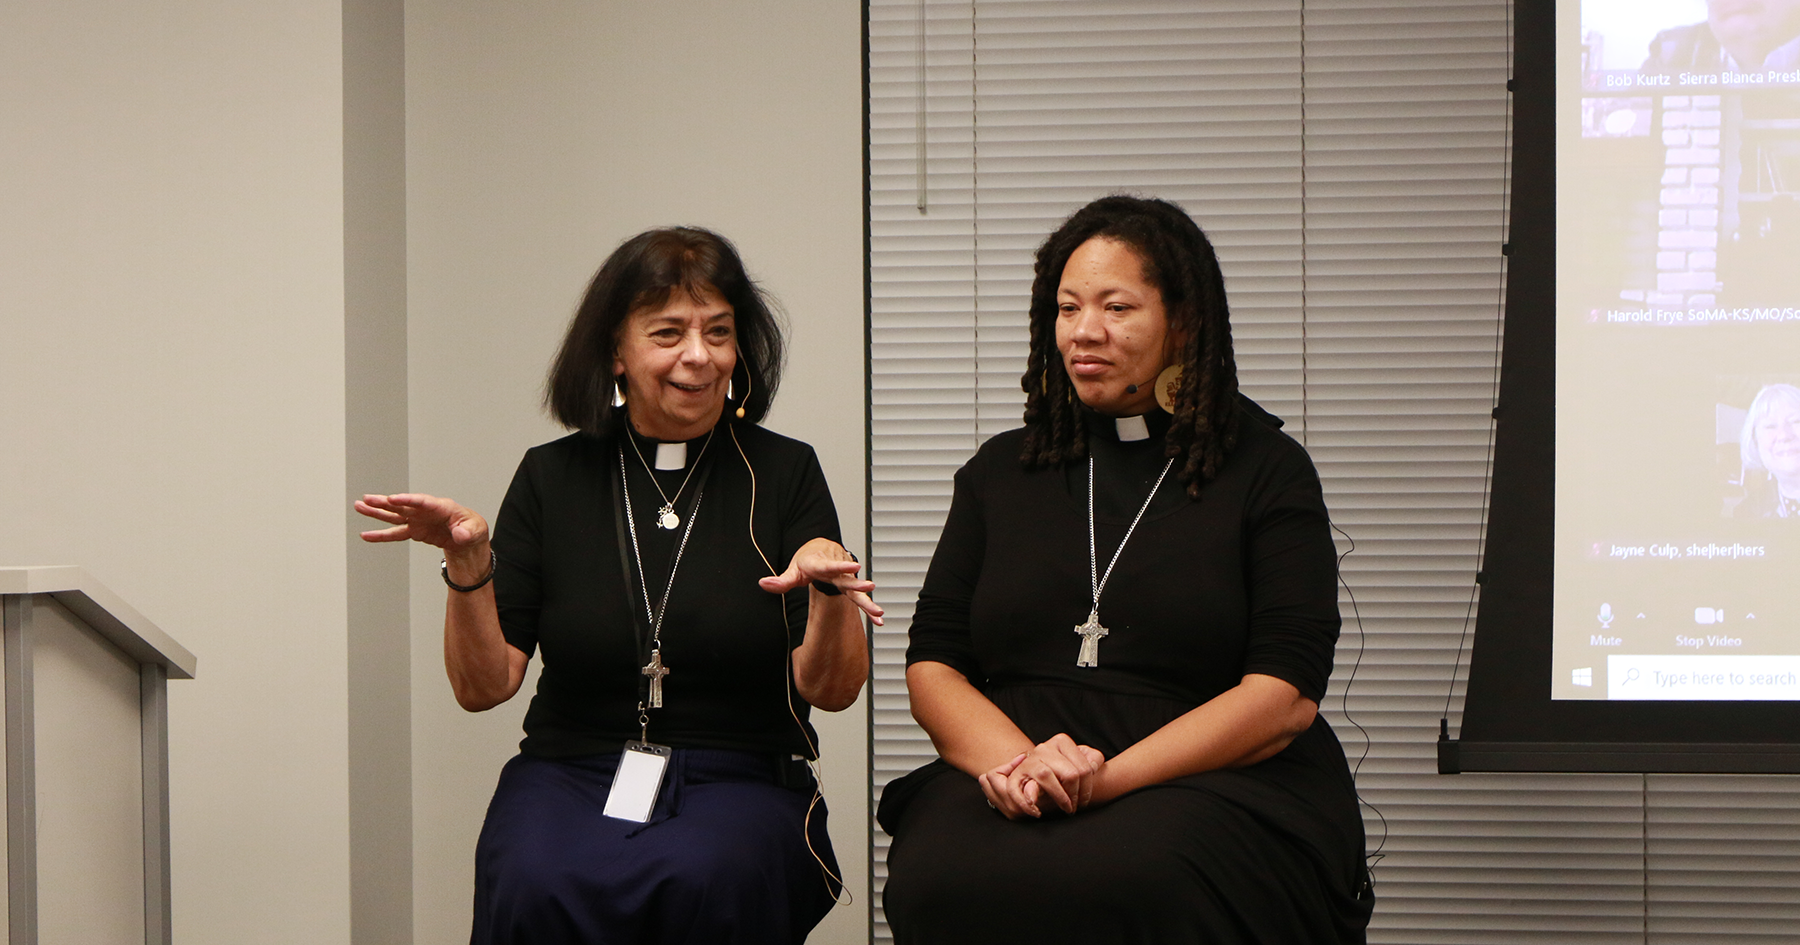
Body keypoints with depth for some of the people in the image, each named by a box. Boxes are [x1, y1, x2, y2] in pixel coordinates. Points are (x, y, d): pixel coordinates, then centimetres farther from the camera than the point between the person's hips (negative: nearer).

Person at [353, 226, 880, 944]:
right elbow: (483, 686, 3)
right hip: (571, 773, 1)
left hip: (740, 783, 0)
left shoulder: (784, 473, 4)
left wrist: (831, 587, -21)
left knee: (702, 879, -35)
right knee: (537, 886, -33)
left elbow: (831, 688, -1)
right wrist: (468, 567, -13)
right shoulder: (552, 476, 7)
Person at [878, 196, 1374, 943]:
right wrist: (1014, 761, -10)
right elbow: (931, 665, 13)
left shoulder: (1267, 472, 7)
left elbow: (1285, 696, -3)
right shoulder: (1000, 473, 19)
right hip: (1010, 783, 2)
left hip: (1220, 788, -2)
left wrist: (1107, 777, -15)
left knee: (1119, 883, -36)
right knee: (941, 880, -32)